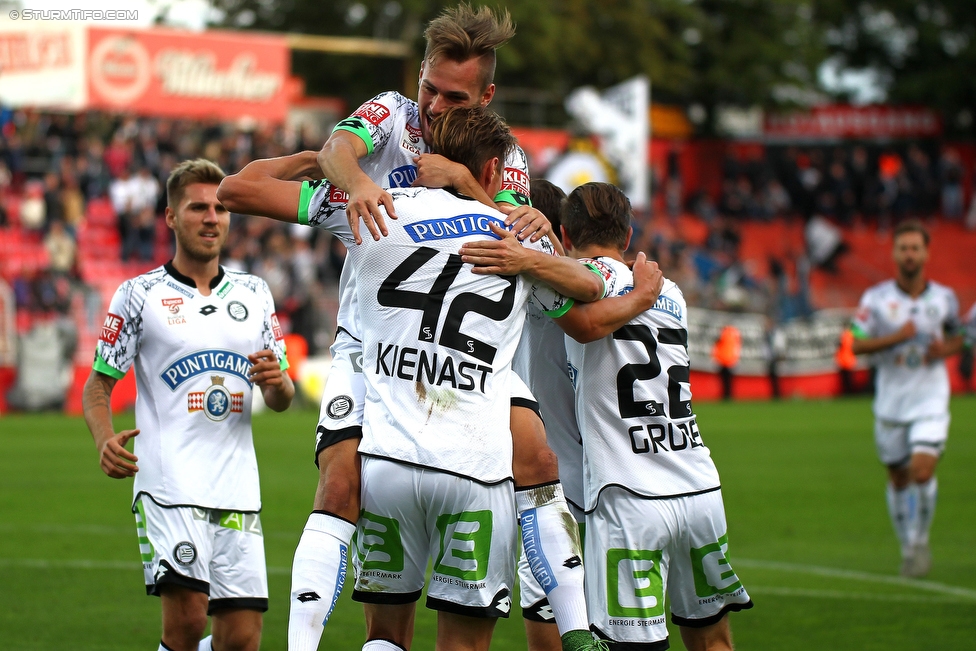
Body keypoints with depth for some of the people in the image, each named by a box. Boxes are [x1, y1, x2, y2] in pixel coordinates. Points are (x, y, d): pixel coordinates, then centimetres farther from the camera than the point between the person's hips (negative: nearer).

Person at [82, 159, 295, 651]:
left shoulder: (254, 294, 15)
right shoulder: (140, 295, 4)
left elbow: (281, 400, 18)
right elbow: (98, 385, 5)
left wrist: (277, 381, -6)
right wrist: (105, 442, -15)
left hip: (237, 488, 4)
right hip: (168, 483, -4)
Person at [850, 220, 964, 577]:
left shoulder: (944, 298, 1)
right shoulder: (876, 297, -3)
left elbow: (957, 339, 16)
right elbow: (857, 344, -7)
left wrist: (945, 349, -7)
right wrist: (896, 338, -21)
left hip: (930, 400, -1)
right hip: (891, 400, 1)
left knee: (922, 471, -17)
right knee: (898, 478, 9)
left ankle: (920, 541, 3)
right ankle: (908, 548, 27)